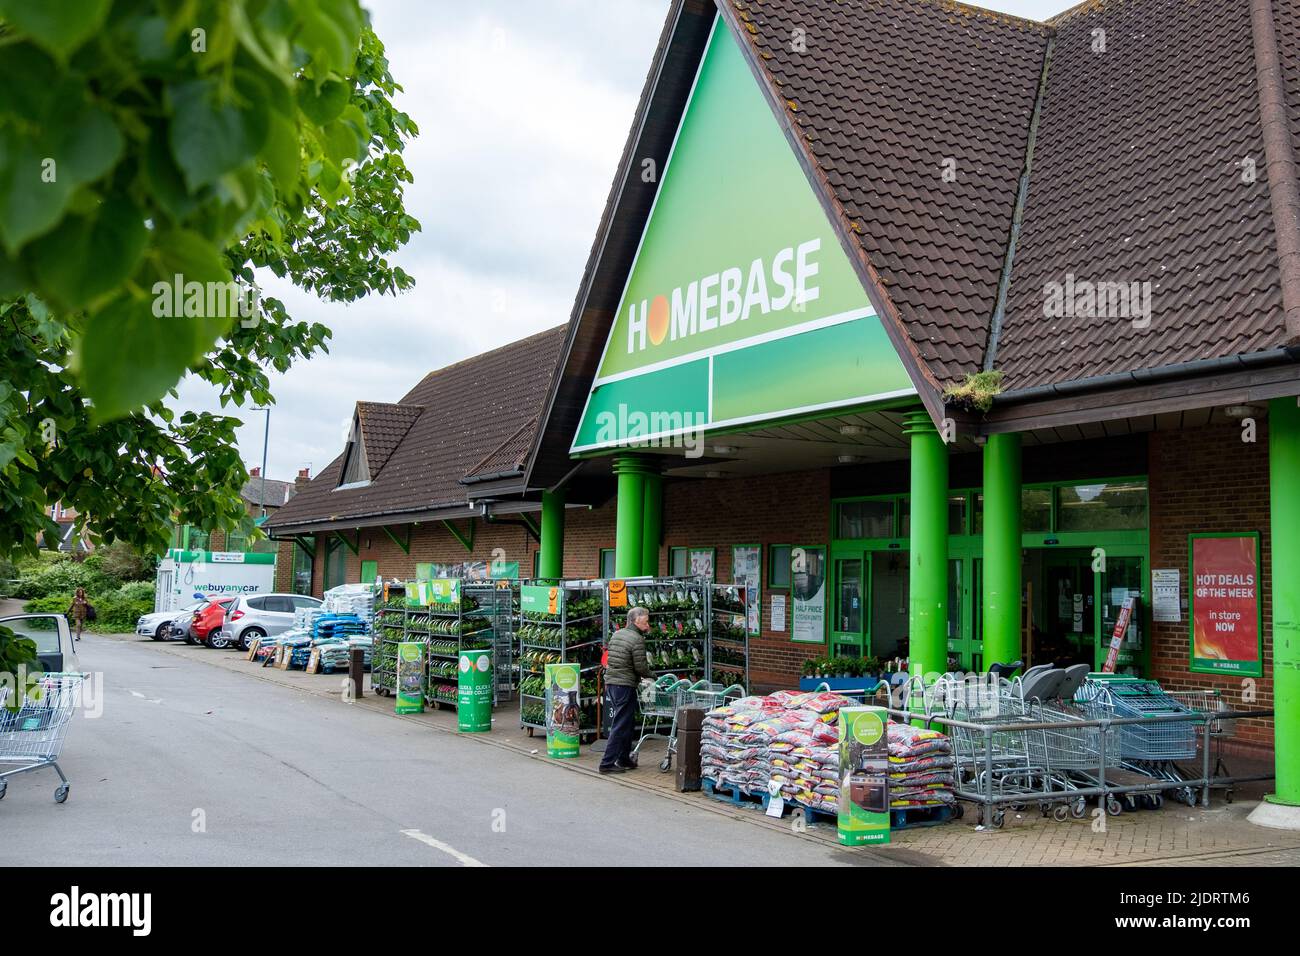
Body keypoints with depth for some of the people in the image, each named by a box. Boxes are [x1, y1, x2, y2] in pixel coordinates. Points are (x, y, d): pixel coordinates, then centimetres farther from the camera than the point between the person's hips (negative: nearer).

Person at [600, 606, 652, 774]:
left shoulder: (616, 634, 13)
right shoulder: (637, 639, -14)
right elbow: (641, 667, -15)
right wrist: (652, 676, 2)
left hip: (611, 683, 9)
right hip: (625, 685, -9)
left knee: (623, 722, 19)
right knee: (621, 725, -5)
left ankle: (624, 759, 26)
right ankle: (607, 763, -6)